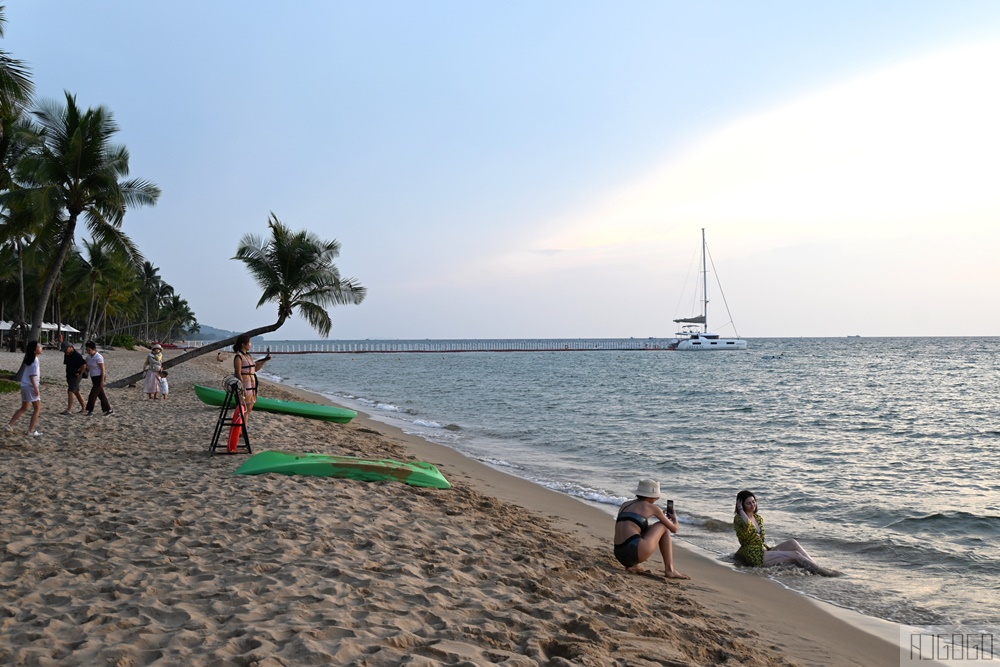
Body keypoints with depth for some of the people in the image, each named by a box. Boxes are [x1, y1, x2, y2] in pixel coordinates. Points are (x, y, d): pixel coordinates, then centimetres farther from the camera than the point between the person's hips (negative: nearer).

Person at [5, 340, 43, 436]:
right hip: (31, 386, -9)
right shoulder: (34, 360, -15)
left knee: (24, 408, 19)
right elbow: (32, 375, -20)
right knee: (38, 408, -2)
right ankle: (31, 430, -3)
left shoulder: (29, 358, 13)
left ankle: (9, 425, 17)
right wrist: (35, 388, -22)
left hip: (25, 385, 9)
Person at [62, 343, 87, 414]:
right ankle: (83, 407, 22)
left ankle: (69, 409, -12)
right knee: (77, 392, 13)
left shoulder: (77, 355, -18)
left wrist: (80, 373, -17)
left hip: (75, 376, -9)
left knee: (70, 391, -13)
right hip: (69, 376, 9)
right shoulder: (66, 355, 8)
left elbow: (84, 365, -24)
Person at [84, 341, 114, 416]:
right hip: (93, 378, 8)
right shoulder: (88, 357, 6)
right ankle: (109, 410, 15)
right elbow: (87, 367, 11)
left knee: (93, 394, -6)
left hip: (99, 377, -8)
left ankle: (90, 410, 6)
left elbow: (103, 369, -17)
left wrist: (102, 381, -19)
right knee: (101, 395, 10)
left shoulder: (98, 357, -18)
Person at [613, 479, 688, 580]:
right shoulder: (652, 507, 6)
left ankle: (632, 565, 16)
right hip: (635, 551, -7)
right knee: (663, 527, 17)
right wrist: (674, 519, 40)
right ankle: (669, 570, 11)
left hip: (620, 555, 7)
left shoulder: (625, 505, 22)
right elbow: (674, 529, 16)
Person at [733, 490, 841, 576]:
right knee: (795, 554, -17)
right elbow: (747, 524, -36)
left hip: (764, 551, 8)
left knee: (792, 543, -13)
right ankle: (822, 572, -15)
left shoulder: (759, 518, 14)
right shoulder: (738, 519, -10)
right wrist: (740, 509, -21)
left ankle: (818, 567, -16)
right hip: (755, 557, -8)